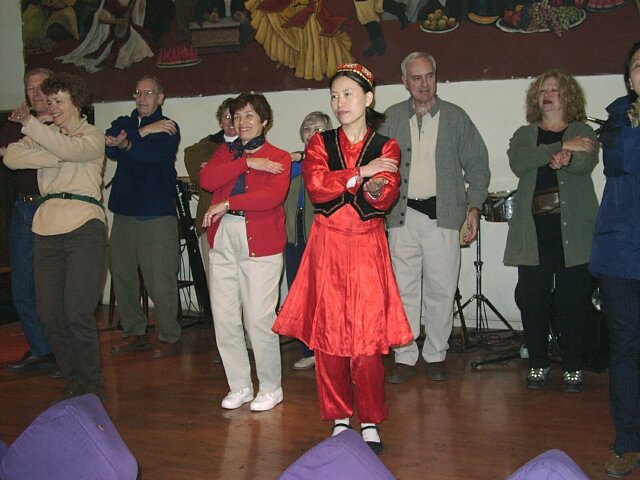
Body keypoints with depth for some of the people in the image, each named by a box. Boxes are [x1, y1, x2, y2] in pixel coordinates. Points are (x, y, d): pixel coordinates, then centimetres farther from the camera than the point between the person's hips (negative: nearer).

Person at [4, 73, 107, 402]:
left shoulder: (93, 136, 7)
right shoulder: (44, 135, 20)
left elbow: (72, 149, -17)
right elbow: (11, 158, 2)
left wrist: (29, 124, -20)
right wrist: (55, 157, -8)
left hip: (84, 227, -5)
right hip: (48, 228, 5)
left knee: (77, 313, -11)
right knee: (49, 313, 2)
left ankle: (93, 384, 6)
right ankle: (73, 380, 18)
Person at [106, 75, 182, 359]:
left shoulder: (168, 128, 3)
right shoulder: (123, 124, 16)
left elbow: (154, 155, -16)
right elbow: (111, 149, -4)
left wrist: (127, 143, -9)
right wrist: (143, 133, -13)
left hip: (157, 214, -5)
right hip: (124, 211, 5)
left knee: (160, 279, -6)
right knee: (121, 274, 6)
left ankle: (169, 337, 5)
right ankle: (134, 332, 19)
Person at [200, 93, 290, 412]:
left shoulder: (279, 157, 4)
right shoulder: (225, 153, 18)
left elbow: (274, 195, -15)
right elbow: (206, 180, -2)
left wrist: (228, 203, -16)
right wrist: (247, 162, -8)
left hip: (261, 242, -5)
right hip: (222, 239, 5)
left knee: (259, 318, -5)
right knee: (224, 317, 6)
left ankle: (271, 388, 13)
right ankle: (239, 386, 21)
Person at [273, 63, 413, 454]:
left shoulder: (386, 148, 7)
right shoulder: (320, 143, 10)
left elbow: (387, 197, -8)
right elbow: (315, 185, -8)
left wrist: (376, 190, -30)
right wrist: (362, 173, -12)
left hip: (367, 248, -1)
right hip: (328, 246, 2)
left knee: (368, 335, -5)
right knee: (327, 334, 1)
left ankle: (371, 422, 9)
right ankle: (339, 419, 15)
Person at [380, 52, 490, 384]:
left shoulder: (456, 117, 8)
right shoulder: (391, 118, 10)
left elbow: (477, 166, 9)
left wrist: (473, 207, 1)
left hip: (442, 216, -1)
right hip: (402, 216, 1)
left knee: (441, 290, 2)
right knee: (403, 289, 1)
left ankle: (436, 355, 16)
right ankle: (405, 357, 10)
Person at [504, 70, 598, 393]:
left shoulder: (583, 132, 14)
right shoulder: (524, 135, 18)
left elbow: (586, 163, -8)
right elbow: (517, 163, -5)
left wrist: (565, 159, -30)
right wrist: (562, 147, -11)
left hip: (573, 227, -1)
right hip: (533, 227, 1)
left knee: (573, 298, -2)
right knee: (532, 297, -2)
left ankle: (573, 368, 10)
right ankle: (537, 365, 11)